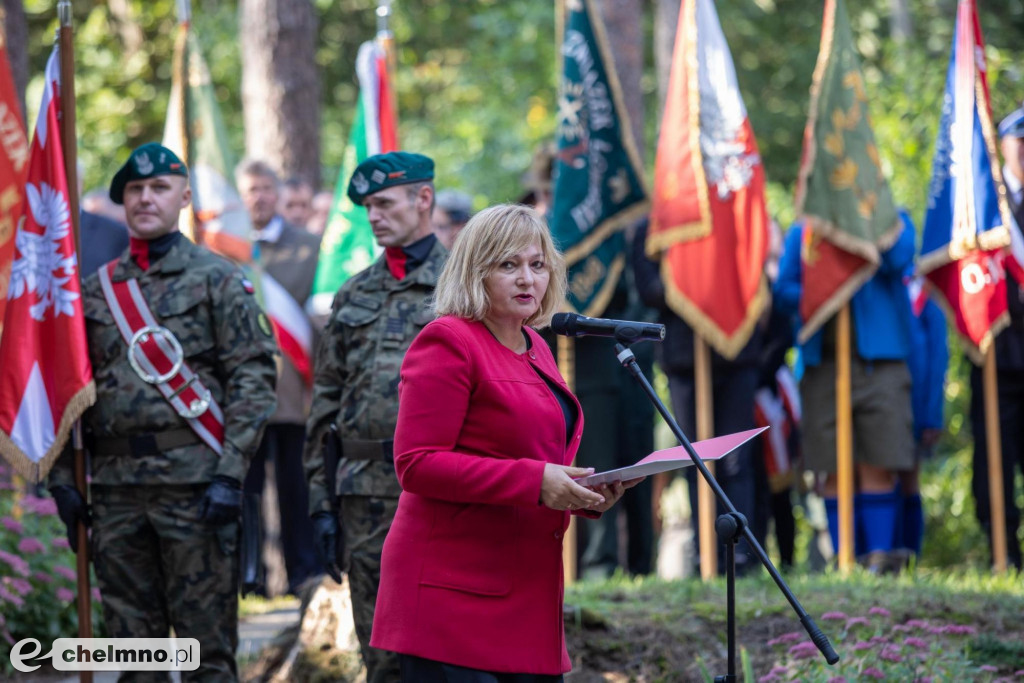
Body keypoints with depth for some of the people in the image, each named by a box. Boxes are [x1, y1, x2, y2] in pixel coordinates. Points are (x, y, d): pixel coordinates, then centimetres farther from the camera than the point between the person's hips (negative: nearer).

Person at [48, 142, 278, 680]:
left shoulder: (217, 280, 2)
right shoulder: (95, 290, 14)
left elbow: (254, 379, -5)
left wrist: (229, 474, -13)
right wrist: (62, 476, 6)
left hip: (195, 484, -4)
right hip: (115, 486, 4)